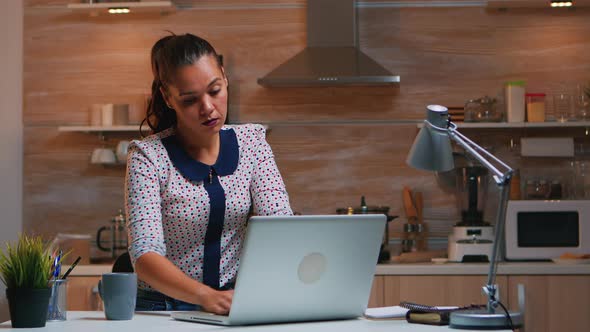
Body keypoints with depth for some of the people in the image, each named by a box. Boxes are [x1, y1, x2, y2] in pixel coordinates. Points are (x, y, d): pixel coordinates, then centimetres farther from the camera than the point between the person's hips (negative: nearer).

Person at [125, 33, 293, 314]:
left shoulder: (251, 143, 4)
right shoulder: (147, 156, -8)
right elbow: (145, 253, -19)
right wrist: (207, 296, -36)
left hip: (236, 307, 2)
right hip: (163, 308, -2)